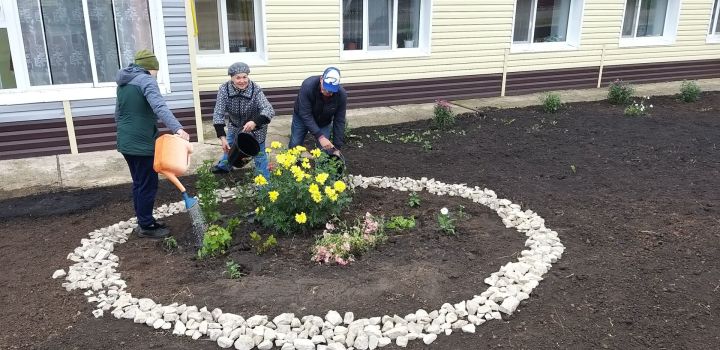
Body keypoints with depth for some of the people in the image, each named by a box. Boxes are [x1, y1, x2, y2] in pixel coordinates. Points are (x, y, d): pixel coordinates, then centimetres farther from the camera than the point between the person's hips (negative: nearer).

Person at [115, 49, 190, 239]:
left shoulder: (123, 82, 16)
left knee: (138, 184, 19)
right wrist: (177, 128, -42)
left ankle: (144, 221, 29)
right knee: (148, 186, 1)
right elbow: (159, 107, -31)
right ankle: (146, 227, 10)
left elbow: (118, 114, 24)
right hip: (142, 143, -9)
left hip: (126, 142, 9)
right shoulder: (146, 79, -13)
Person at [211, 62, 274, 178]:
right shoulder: (224, 89, -27)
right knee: (228, 147, 26)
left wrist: (255, 122, -58)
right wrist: (222, 137, -35)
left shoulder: (255, 90, -32)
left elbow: (269, 110, -39)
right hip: (235, 126, 4)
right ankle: (223, 166, 57)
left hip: (256, 127, -4)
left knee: (259, 153, 2)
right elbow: (218, 114, -26)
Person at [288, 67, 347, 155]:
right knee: (294, 146, 4)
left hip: (324, 122, 2)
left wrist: (337, 147, -24)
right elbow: (305, 115, -35)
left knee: (325, 149, -5)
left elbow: (339, 121, -21)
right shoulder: (308, 85, -38)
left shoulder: (342, 94, -30)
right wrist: (320, 136, -42)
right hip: (302, 117, -1)